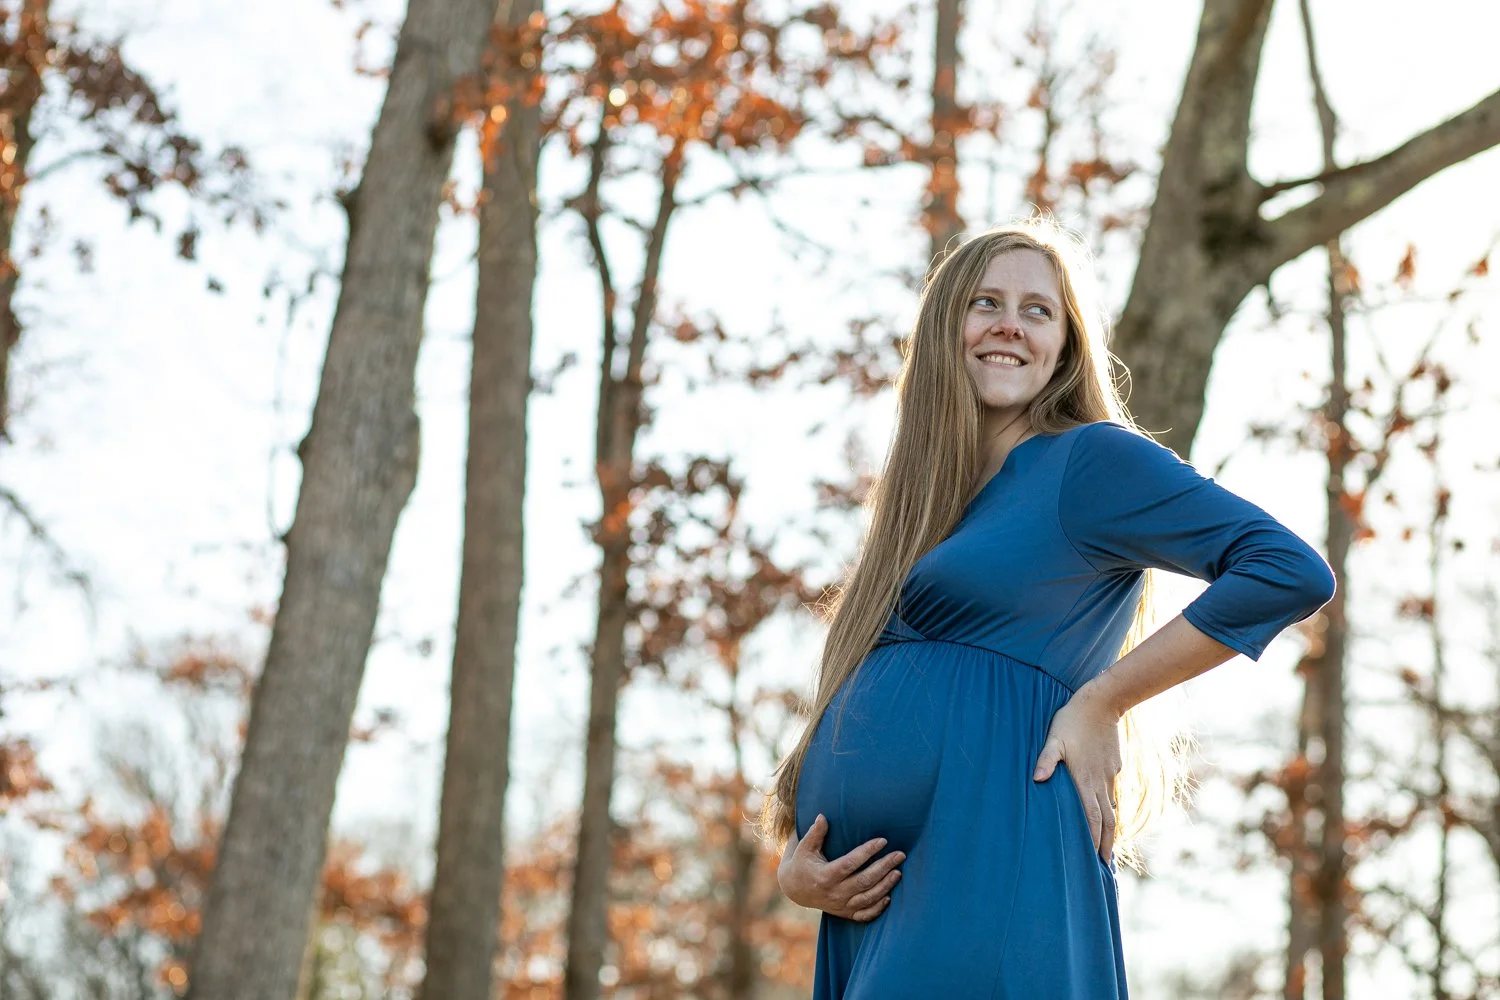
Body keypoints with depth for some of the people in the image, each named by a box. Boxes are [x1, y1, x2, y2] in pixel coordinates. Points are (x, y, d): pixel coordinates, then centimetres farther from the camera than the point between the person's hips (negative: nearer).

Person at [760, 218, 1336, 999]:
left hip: (991, 877, -7)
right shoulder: (916, 512, 22)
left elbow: (1293, 572, -10)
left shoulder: (1090, 458, 1)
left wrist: (1101, 702, -9)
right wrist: (794, 865, 4)